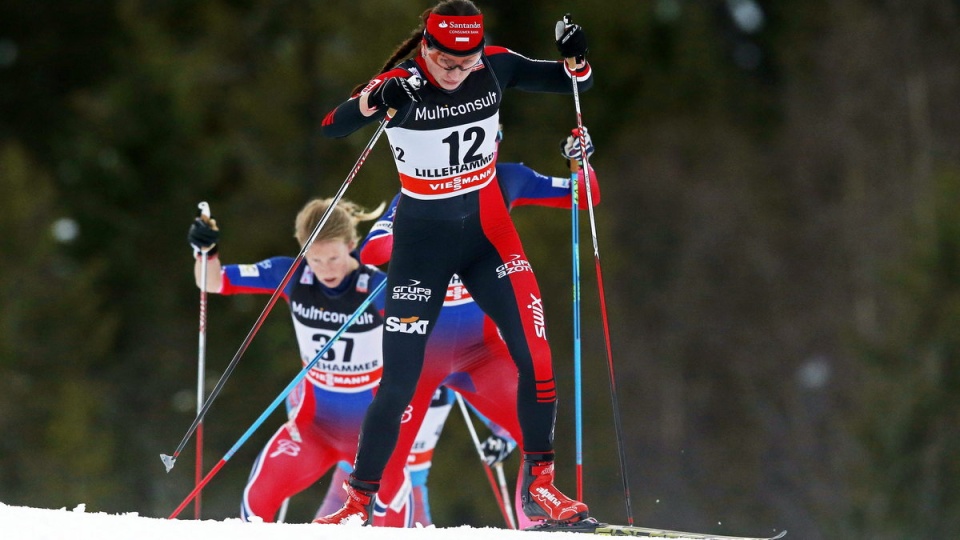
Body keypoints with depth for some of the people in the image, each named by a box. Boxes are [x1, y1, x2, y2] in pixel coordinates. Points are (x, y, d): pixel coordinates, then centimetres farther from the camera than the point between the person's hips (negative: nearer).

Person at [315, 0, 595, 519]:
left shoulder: (494, 68, -6)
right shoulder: (402, 86, -17)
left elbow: (574, 82, 6)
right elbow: (331, 128, -30)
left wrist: (575, 60, -18)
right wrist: (375, 102, -50)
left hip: (487, 231, 3)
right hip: (422, 239, -3)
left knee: (535, 352, -11)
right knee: (400, 379, -3)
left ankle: (537, 485, 1)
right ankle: (360, 500, 10)